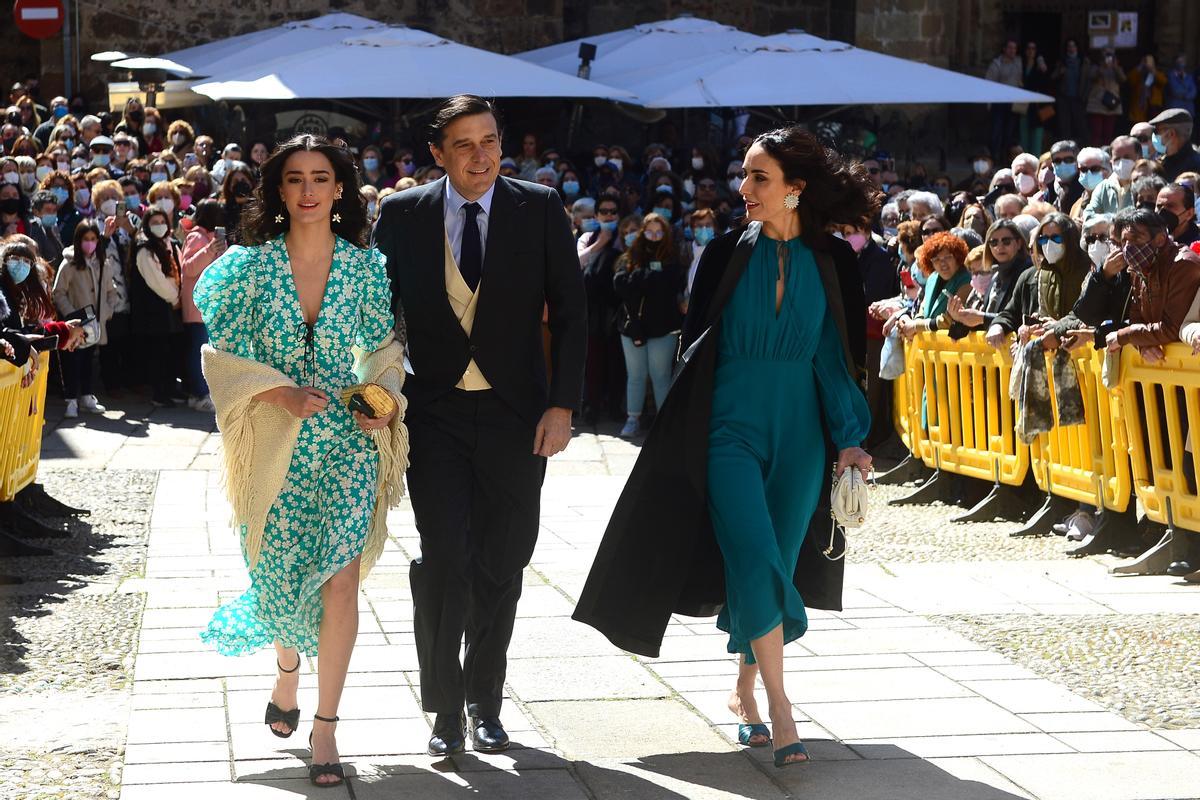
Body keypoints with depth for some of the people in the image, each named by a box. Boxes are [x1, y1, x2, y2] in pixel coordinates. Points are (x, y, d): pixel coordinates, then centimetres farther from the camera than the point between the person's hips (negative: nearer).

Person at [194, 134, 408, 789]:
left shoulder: (366, 266, 2)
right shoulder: (249, 265, -1)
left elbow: (384, 349, 10)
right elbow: (221, 354, -2)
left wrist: (385, 398, -9)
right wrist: (282, 393, -16)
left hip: (347, 444, 0)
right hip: (277, 448, 0)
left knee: (339, 581, -8)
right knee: (284, 578, 9)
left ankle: (325, 726, 1)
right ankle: (287, 670, 43)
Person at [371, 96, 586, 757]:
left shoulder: (540, 209, -1)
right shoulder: (402, 215, 0)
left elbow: (569, 310, 0)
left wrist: (562, 405, -6)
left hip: (514, 412, 1)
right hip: (435, 413, -1)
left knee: (501, 562, 8)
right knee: (444, 558, -9)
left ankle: (484, 700, 23)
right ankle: (445, 709, 4)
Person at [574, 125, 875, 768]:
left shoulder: (832, 263, 1)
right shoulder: (728, 254, 0)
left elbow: (841, 354, 4)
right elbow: (696, 345, 5)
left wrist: (849, 439, -1)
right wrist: (687, 433, 2)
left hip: (800, 433, 2)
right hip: (732, 426, -1)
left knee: (775, 567, 7)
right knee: (756, 560, -15)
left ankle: (745, 691, 25)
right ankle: (779, 709, -12)